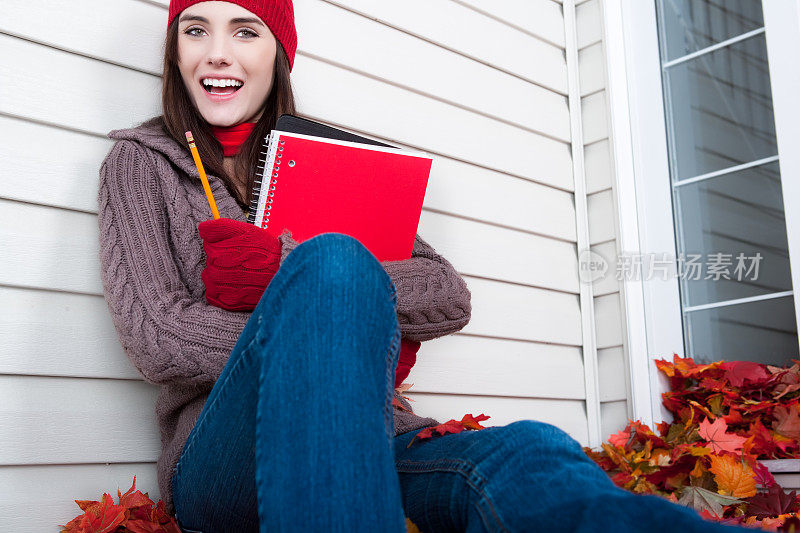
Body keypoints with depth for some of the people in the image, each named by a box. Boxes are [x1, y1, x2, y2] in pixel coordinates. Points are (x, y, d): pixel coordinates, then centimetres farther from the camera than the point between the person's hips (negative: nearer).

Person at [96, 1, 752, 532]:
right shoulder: (142, 162, 13)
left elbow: (451, 299, 4)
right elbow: (161, 339, -4)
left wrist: (283, 269, -9)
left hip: (376, 442, 2)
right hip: (223, 459, -2)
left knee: (529, 461, -33)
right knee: (334, 259, -32)